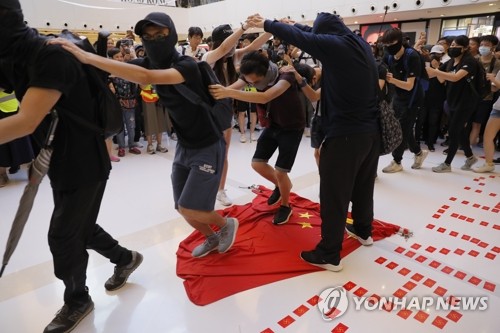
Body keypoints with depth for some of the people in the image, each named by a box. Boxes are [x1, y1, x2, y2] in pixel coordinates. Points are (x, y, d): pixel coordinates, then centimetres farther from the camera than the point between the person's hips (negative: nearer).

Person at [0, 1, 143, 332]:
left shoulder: (52, 56, -24)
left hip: (85, 163, -8)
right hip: (60, 162, 8)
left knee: (63, 235, 3)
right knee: (78, 226, 20)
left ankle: (77, 301, 28)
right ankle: (125, 258, 43)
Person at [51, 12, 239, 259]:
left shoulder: (187, 65, -23)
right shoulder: (150, 63, 0)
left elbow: (146, 78, -39)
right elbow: (113, 69, -10)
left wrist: (88, 57, -41)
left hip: (208, 147, -7)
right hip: (184, 146, 7)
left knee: (189, 208, -8)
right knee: (182, 209, 11)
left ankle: (227, 224, 21)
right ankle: (213, 239, 37)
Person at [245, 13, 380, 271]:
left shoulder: (333, 44, -11)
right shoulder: (360, 42, 11)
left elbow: (298, 37, 0)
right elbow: (313, 34, 23)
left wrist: (265, 24, 15)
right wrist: (293, 24, 33)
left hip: (346, 134, -8)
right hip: (372, 130, 9)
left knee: (334, 195, 1)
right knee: (363, 185, 23)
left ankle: (329, 255, 12)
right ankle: (363, 231, 43)